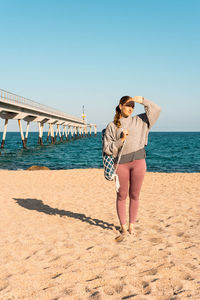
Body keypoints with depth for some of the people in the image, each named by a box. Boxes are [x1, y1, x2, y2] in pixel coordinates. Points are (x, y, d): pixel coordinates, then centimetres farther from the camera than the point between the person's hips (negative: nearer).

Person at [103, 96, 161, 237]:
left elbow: (156, 110, 8)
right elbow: (107, 149, -1)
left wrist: (143, 100, -3)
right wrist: (121, 140, -14)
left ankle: (132, 225, 21)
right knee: (122, 196, 6)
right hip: (121, 163, -2)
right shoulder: (112, 126, 3)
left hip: (138, 161, 2)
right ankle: (123, 226, 19)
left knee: (134, 195, 8)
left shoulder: (139, 120, 11)